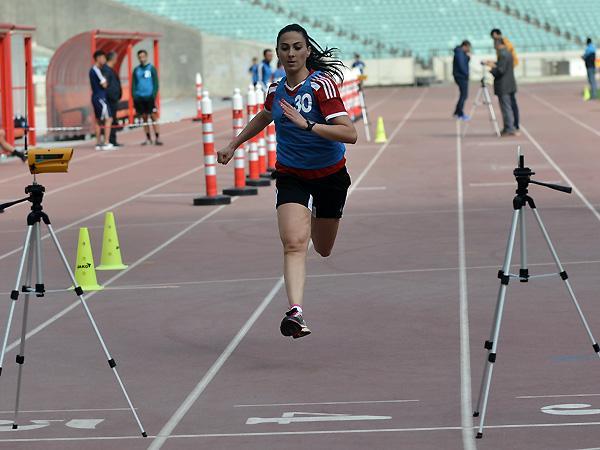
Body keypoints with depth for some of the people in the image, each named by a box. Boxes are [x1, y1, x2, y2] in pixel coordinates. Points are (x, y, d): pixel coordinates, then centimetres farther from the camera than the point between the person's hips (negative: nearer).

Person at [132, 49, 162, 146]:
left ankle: (157, 138, -7)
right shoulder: (136, 70, 10)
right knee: (144, 118, 6)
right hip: (139, 97, 3)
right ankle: (148, 138, 12)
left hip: (149, 97, -3)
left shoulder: (151, 68, 2)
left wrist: (154, 95, -10)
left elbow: (156, 83, 0)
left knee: (153, 117, -7)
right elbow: (133, 84, 12)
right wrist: (134, 95, 1)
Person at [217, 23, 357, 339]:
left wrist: (307, 124, -38)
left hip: (330, 175, -2)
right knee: (294, 242, -23)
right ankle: (296, 312, -32)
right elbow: (264, 117, 23)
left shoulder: (322, 84, -19)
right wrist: (233, 145, 23)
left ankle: (318, 212, 54)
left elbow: (349, 133, -29)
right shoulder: (276, 90, -3)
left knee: (323, 250, 19)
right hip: (291, 176, 2)